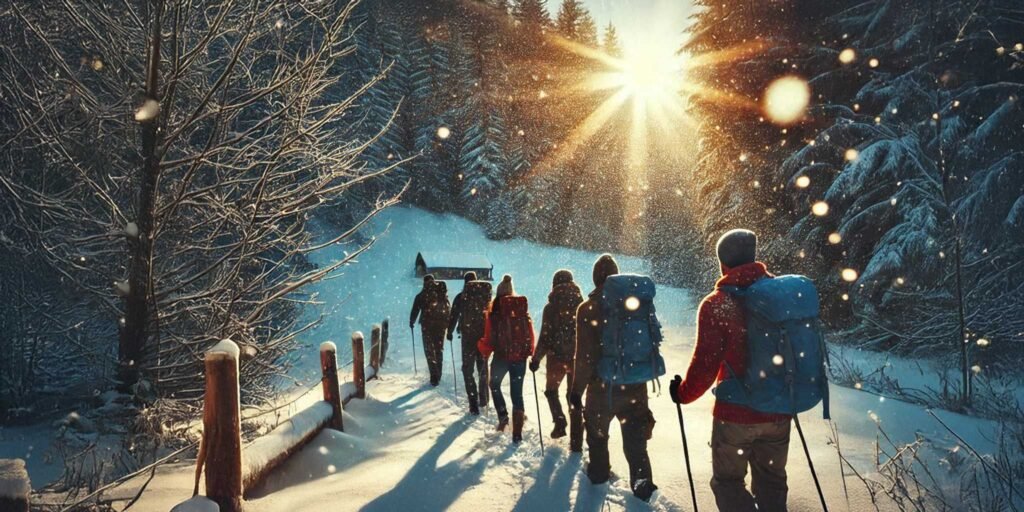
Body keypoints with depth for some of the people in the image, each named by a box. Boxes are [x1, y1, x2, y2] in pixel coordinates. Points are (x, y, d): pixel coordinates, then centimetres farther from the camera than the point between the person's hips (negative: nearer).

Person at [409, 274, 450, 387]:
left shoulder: (421, 295, 0)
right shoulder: (443, 294, 8)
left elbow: (415, 310, 5)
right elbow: (449, 309, 12)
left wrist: (411, 322, 21)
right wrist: (450, 323, 21)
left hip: (427, 325, -3)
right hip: (441, 324, 3)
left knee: (429, 350, 0)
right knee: (439, 350, 15)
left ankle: (434, 376, -14)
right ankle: (438, 376, 18)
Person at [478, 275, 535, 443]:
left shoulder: (495, 311, -8)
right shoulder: (523, 310, 0)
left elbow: (489, 338, -7)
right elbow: (530, 334, 3)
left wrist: (484, 351, 13)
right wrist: (530, 352, 20)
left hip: (501, 356, -2)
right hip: (520, 357, 2)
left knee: (495, 385, 25)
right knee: (517, 393, 10)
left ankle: (503, 416, 10)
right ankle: (517, 433, 9)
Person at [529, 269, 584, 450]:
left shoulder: (551, 307, -8)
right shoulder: (581, 305, -1)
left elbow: (545, 337, -9)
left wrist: (536, 359, 0)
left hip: (557, 358, -2)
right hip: (578, 358, 2)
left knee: (551, 390, 23)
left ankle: (560, 422, 5)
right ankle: (576, 442, 9)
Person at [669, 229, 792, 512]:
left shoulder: (716, 304, -15)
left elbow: (706, 361, -16)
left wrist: (684, 393, 1)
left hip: (736, 414, -5)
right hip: (779, 411, 5)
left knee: (728, 482, 13)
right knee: (771, 483, 20)